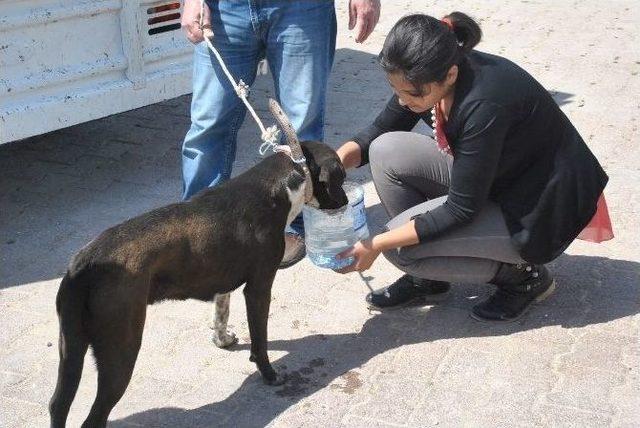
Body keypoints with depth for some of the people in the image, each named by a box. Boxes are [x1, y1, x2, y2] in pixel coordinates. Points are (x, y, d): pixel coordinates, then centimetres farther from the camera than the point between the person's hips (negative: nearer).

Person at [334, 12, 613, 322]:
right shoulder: (428, 77, -12)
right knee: (387, 151, -10)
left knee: (400, 248, -19)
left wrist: (377, 245, -25)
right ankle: (425, 279, 5)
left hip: (541, 209, -8)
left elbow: (462, 209, -27)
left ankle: (522, 274, 1)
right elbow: (380, 131, 3)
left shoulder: (485, 102, -35)